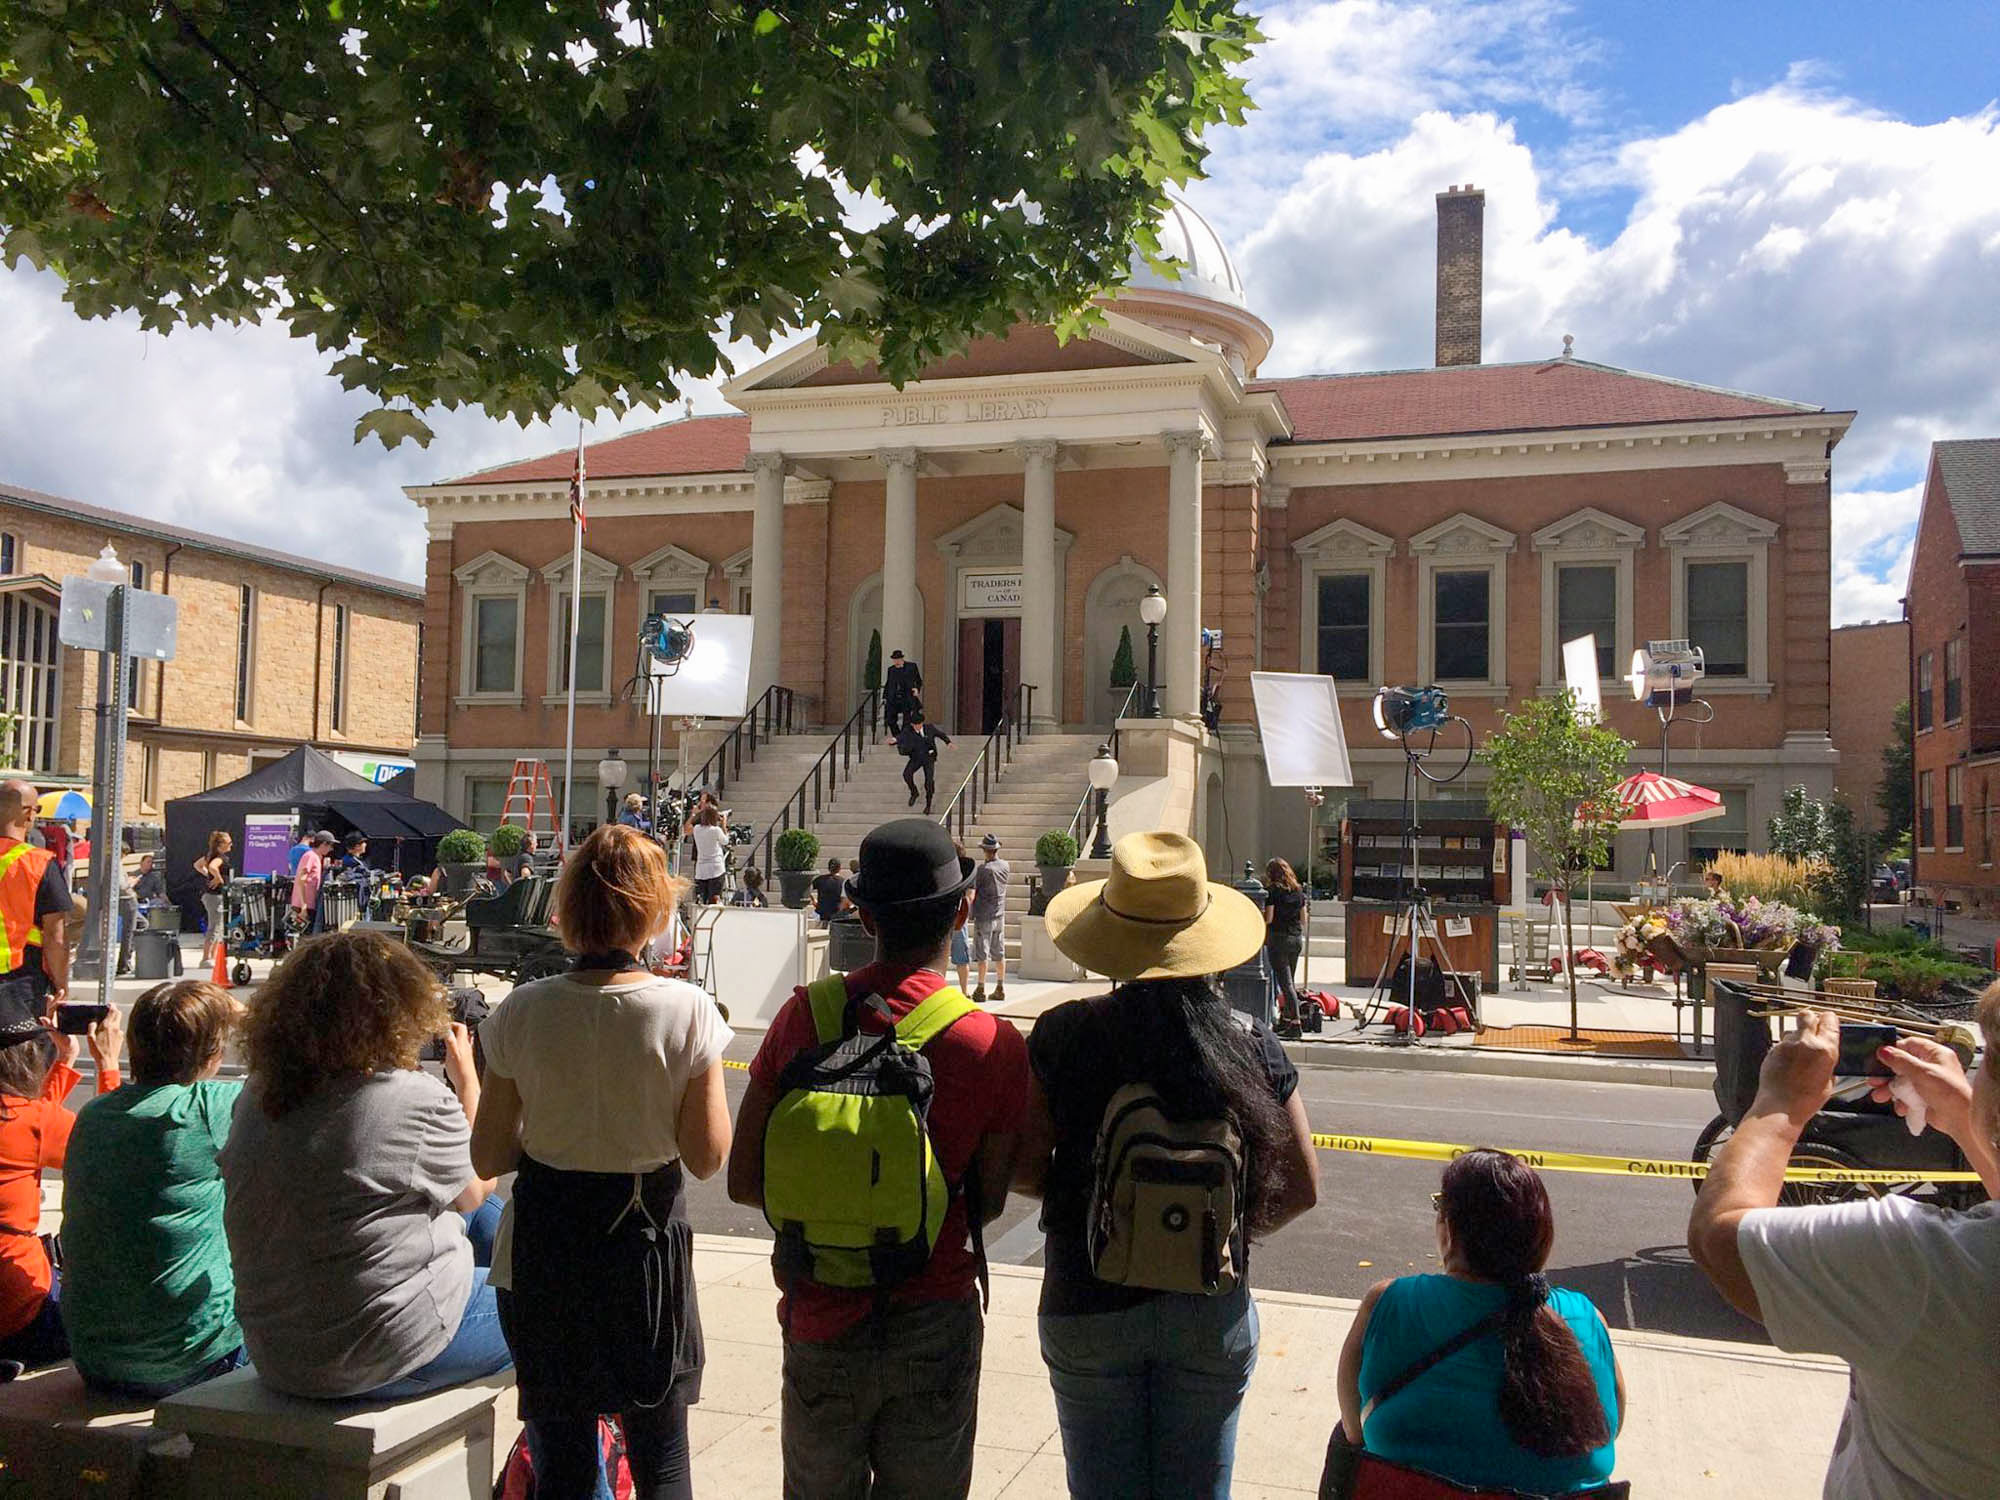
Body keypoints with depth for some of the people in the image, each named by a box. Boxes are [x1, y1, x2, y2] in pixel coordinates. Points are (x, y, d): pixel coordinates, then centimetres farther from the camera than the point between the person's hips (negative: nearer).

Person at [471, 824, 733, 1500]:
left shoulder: (523, 1012, -10)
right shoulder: (686, 1011, -15)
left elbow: (489, 1156, -4)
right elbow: (708, 1156, -11)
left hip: (543, 1251, 1)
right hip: (649, 1242, -1)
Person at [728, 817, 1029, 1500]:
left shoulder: (805, 1016, -11)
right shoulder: (995, 1046, -16)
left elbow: (745, 1180, -4)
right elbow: (988, 1204, -3)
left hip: (819, 1322, 2)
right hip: (935, 1322, -1)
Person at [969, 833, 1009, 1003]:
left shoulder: (982, 869, -16)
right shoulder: (1005, 866, 2)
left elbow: (971, 894, -13)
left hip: (984, 917, -6)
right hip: (1000, 916, 6)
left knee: (982, 954, -1)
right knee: (999, 954, 11)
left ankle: (981, 990, 0)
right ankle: (1000, 989, 15)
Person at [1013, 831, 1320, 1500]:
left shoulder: (1063, 1036, -14)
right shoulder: (1252, 1048, -9)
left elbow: (1020, 1169, -9)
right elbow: (1302, 1188, -2)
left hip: (1088, 1304, -1)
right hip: (1211, 1313, 1)